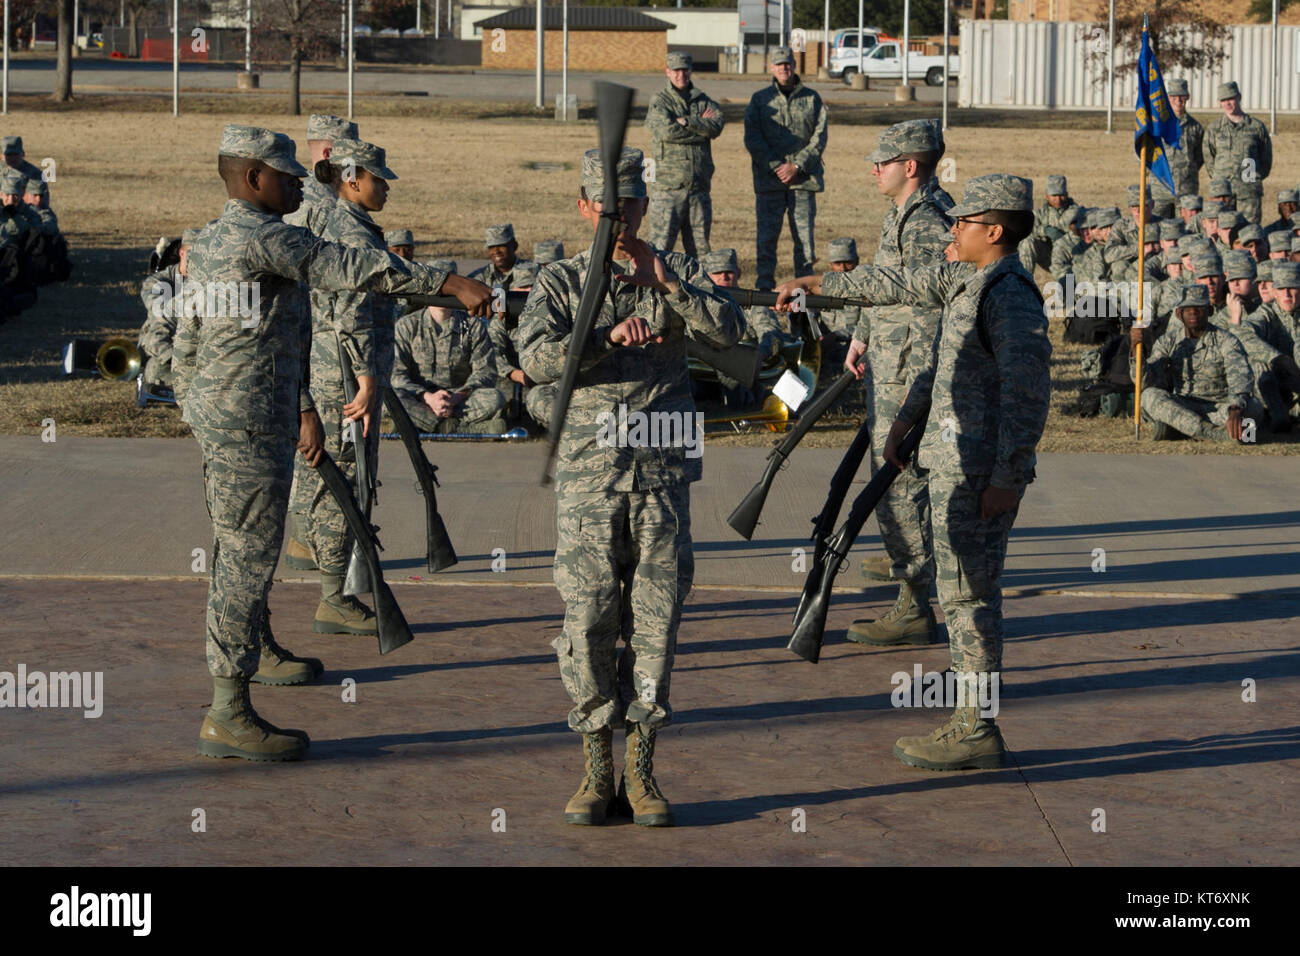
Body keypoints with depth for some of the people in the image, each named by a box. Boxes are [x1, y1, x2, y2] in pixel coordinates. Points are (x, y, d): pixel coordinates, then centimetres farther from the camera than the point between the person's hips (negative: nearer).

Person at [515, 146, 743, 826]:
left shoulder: (677, 274, 9)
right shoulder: (559, 282, 7)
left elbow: (729, 330, -9)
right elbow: (536, 359, -10)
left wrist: (665, 284, -19)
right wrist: (609, 335, -22)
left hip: (663, 471, 1)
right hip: (587, 471, -1)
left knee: (654, 620, 1)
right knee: (588, 620, -2)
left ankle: (641, 770, 9)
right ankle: (596, 771, 7)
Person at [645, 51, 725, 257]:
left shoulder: (703, 101, 13)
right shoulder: (659, 101, 2)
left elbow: (717, 125, -6)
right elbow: (666, 131, -15)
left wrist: (687, 122, -16)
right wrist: (702, 126, -6)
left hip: (699, 185, 4)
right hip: (668, 185, -4)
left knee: (699, 246, 8)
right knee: (660, 244, -8)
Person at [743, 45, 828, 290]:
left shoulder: (812, 99, 8)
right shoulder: (760, 100, 8)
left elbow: (819, 138, 3)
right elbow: (752, 139, 1)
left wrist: (796, 166, -9)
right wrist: (777, 167, -9)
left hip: (803, 178, 0)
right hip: (769, 178, 0)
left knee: (804, 234, 1)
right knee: (767, 235, 0)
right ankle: (764, 286, 6)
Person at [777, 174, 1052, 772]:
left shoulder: (1011, 298, -16)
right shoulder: (963, 282, 13)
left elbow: (1029, 394, -21)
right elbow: (900, 286, 27)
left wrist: (1006, 478, -22)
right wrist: (817, 286, 31)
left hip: (980, 470, -10)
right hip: (953, 462, 10)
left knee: (969, 594, -7)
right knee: (965, 593, 11)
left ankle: (978, 734, -3)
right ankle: (972, 724, 16)